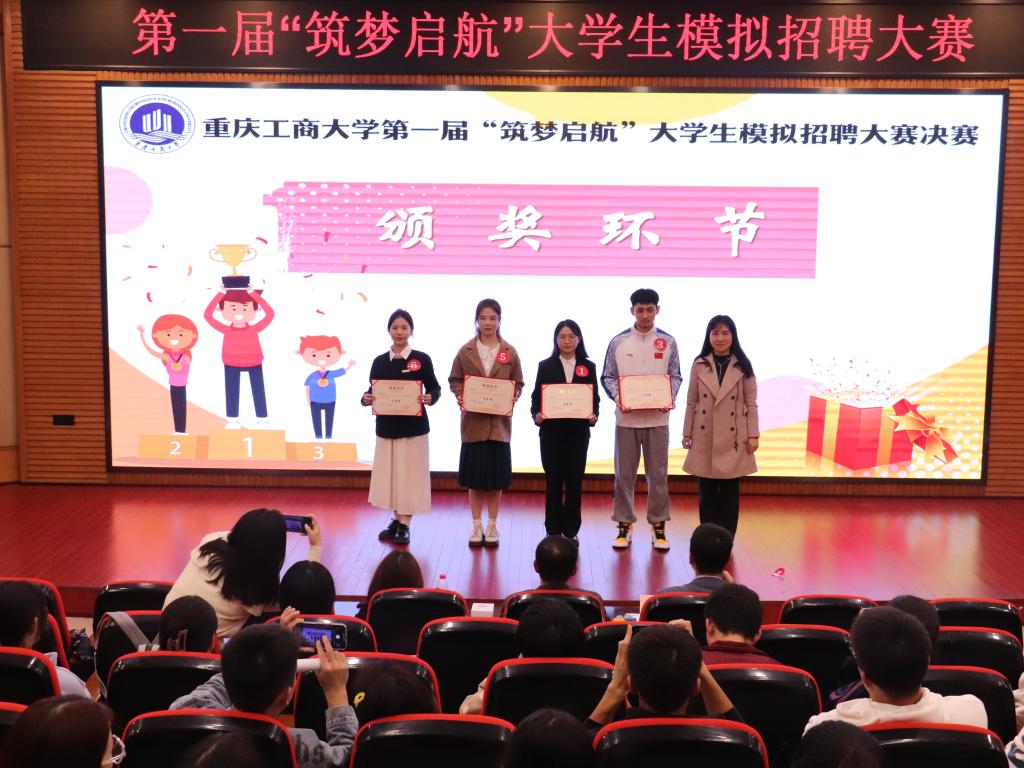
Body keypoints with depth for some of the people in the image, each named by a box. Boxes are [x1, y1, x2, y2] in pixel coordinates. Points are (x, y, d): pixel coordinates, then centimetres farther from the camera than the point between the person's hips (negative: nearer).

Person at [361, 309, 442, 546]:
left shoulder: (422, 359, -3)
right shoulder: (379, 362, 6)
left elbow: (435, 388, 0)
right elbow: (372, 391, 9)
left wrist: (429, 398, -21)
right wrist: (366, 399, -12)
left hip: (414, 426, -3)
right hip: (386, 426, 3)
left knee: (410, 475, 0)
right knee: (389, 474, 8)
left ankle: (405, 525, 9)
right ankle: (396, 520, 22)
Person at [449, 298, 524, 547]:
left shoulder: (509, 352, 2)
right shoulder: (466, 351, 2)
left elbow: (518, 383, 6)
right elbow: (454, 380, 5)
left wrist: (514, 397, -13)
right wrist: (460, 396, -13)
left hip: (499, 421, 0)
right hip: (473, 420, 0)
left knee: (496, 476, 6)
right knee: (474, 475, 6)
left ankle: (492, 526, 18)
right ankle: (477, 526, 17)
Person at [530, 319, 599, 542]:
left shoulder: (589, 367, 7)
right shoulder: (545, 366, 5)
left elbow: (595, 398, 6)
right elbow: (536, 397, 3)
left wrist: (594, 415, -13)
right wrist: (536, 414, -15)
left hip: (578, 432, 1)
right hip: (551, 431, -1)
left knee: (575, 481, 5)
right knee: (553, 481, 3)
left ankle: (571, 530, 14)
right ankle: (553, 530, 12)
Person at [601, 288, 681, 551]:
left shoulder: (668, 342, 4)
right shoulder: (618, 342, 2)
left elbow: (675, 376, 6)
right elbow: (608, 377, 4)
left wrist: (670, 399, -11)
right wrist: (618, 398, -13)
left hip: (657, 418, 0)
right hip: (626, 417, 0)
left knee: (658, 474, 5)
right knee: (624, 474, 6)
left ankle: (658, 525, 17)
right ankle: (624, 524, 18)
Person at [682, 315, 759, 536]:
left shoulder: (743, 367, 0)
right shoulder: (699, 365, 2)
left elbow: (751, 404, 1)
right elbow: (691, 402, 4)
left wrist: (753, 435, -4)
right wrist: (687, 434, 3)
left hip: (733, 438, -1)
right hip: (704, 437, 1)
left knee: (730, 492, 4)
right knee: (706, 492, 6)